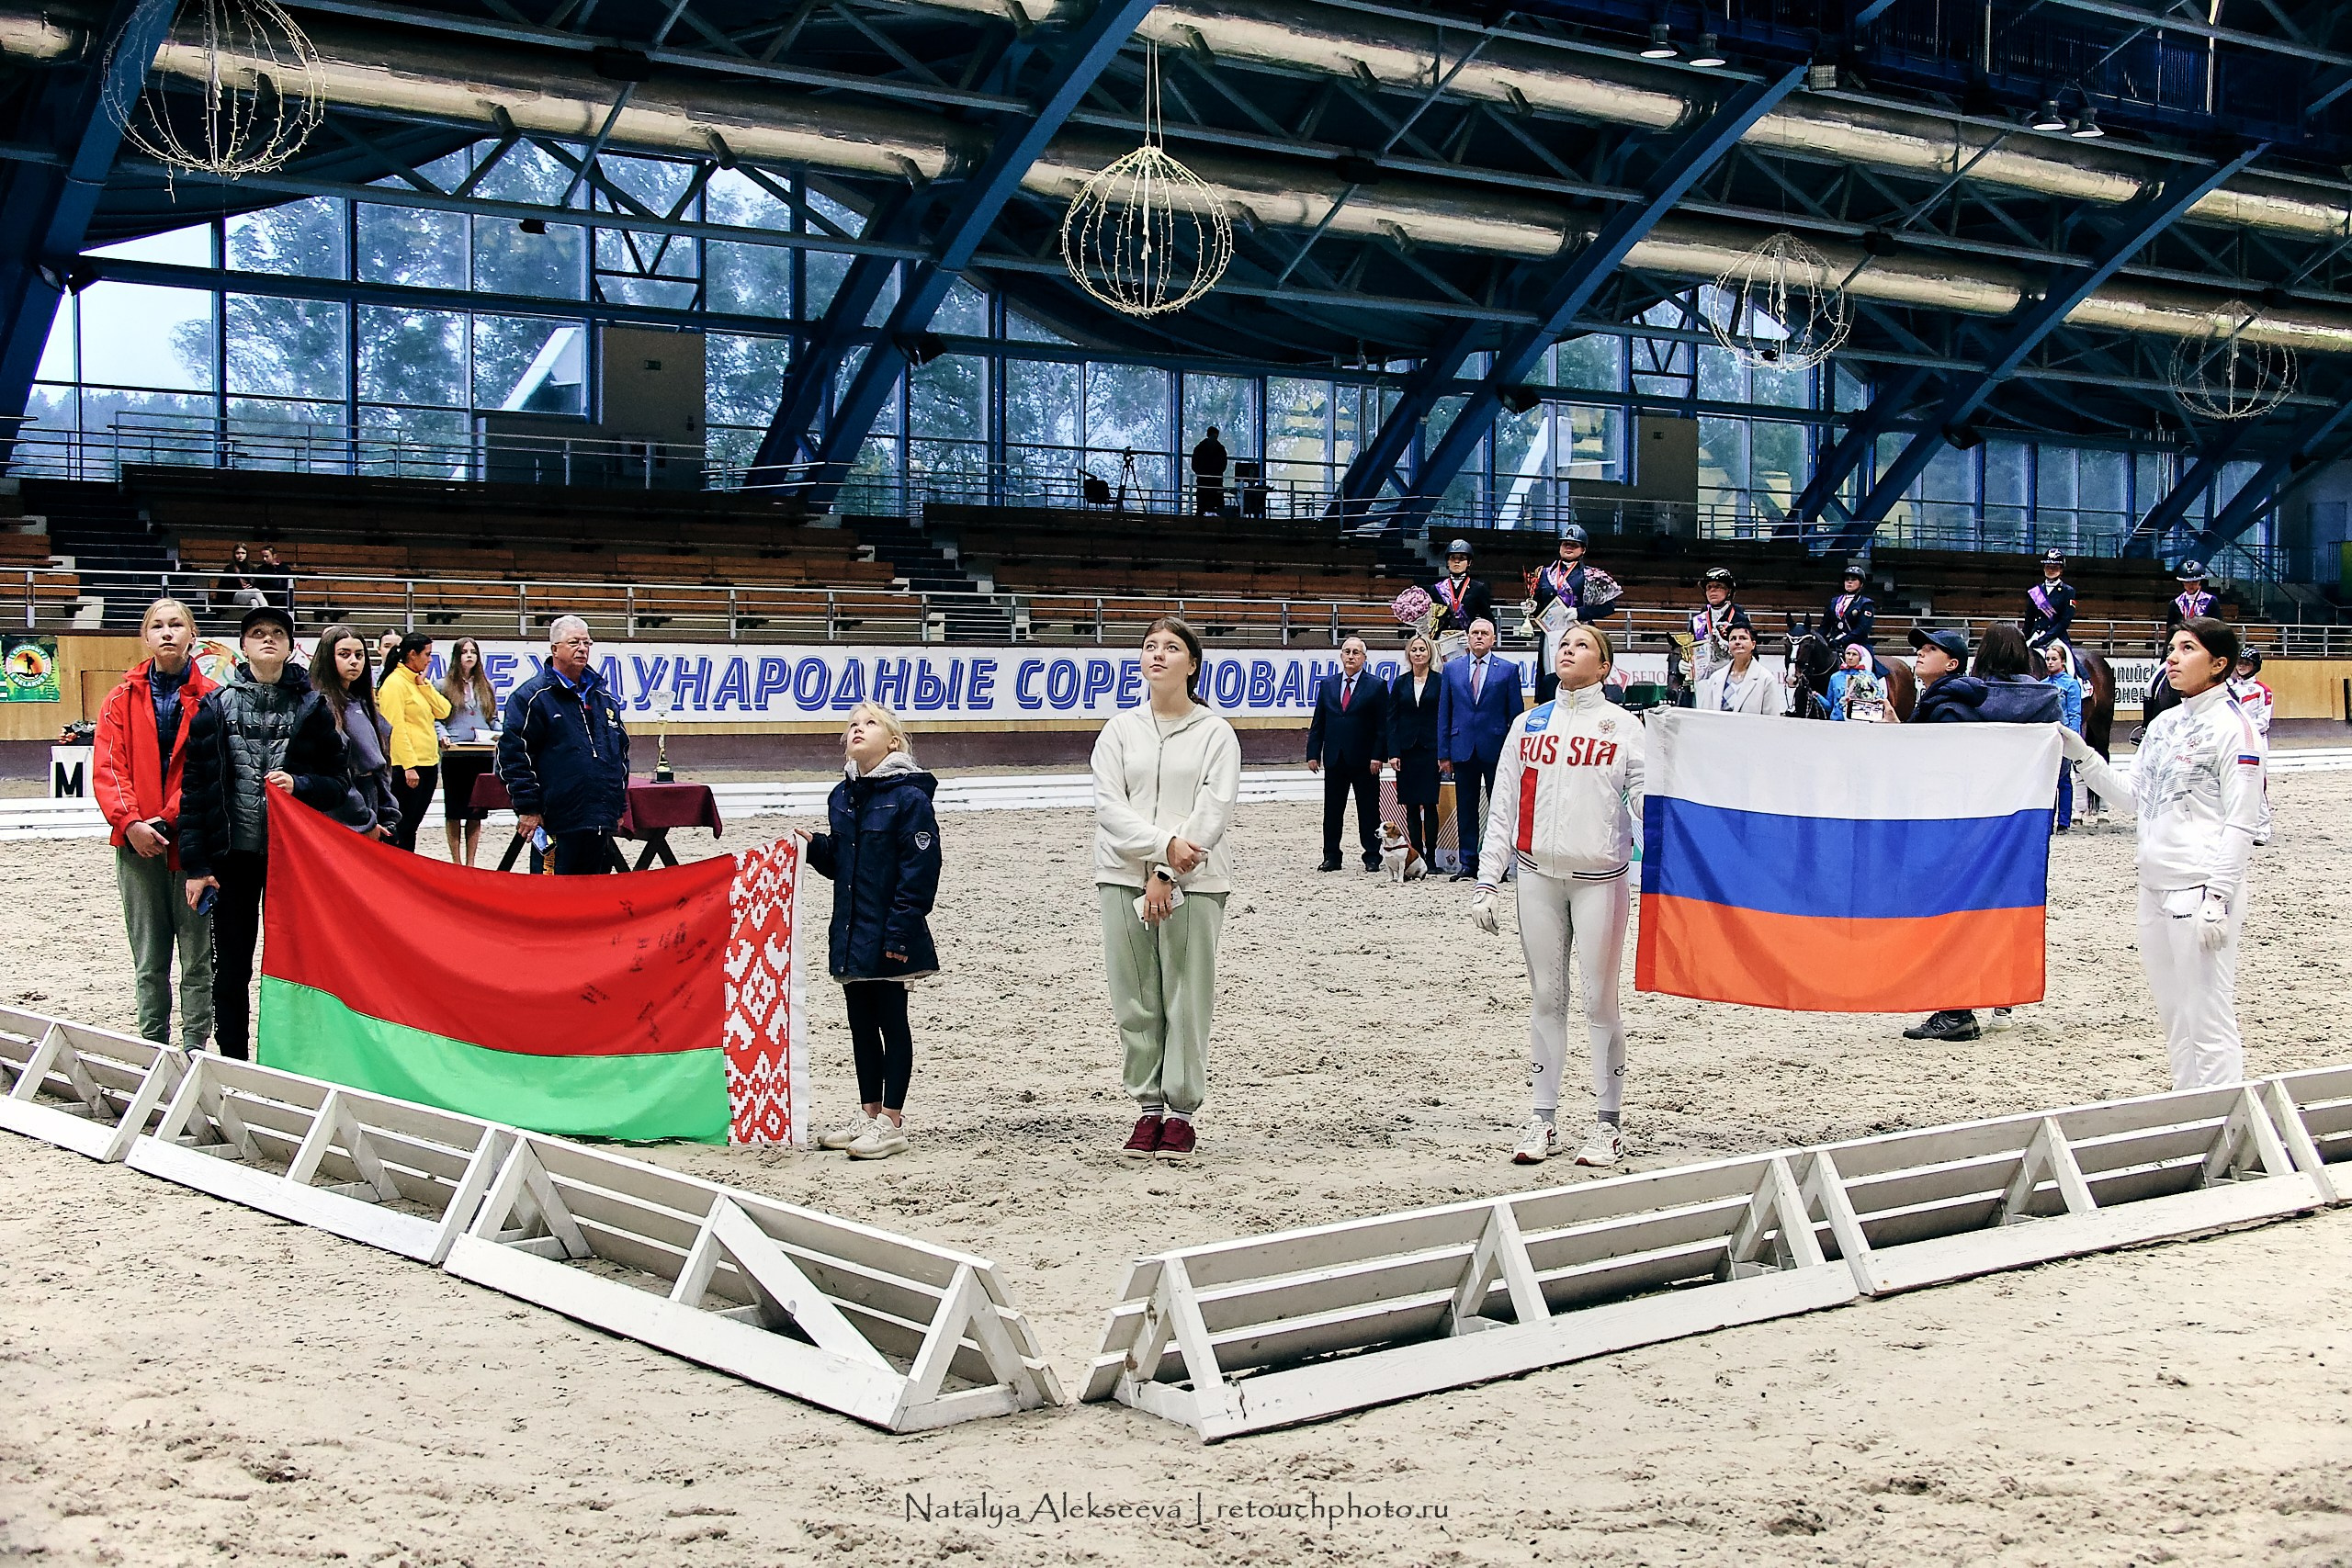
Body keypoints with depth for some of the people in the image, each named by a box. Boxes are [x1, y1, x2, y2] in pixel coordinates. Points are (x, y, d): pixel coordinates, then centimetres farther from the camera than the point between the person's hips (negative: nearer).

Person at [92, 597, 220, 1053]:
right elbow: (107, 769, 1)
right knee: (148, 960, 8)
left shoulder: (210, 699, 2)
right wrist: (130, 822, -13)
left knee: (198, 956, 2)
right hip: (139, 844, 2)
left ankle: (195, 1048, 9)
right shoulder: (122, 701, 9)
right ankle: (153, 1048, 15)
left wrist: (169, 819, -14)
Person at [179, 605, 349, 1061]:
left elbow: (336, 782, 7)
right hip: (232, 855, 0)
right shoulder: (214, 706, 4)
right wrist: (195, 864, -3)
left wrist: (299, 784, -15)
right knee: (231, 969, 5)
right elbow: (193, 787, 2)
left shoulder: (312, 707, 5)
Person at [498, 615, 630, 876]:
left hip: (603, 821, 7)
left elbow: (621, 751, 25)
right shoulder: (532, 696, -4)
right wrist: (527, 808, -12)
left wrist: (620, 805, 21)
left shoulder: (602, 696, 17)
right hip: (558, 823, -7)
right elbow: (512, 753, -9)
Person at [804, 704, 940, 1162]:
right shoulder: (842, 797, 10)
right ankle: (869, 1115, 23)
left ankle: (892, 1123, 7)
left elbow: (920, 870, -15)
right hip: (850, 934, 7)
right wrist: (815, 847, -2)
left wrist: (899, 933, -19)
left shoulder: (909, 797, -12)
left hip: (888, 935, -7)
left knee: (892, 1022, 1)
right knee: (861, 1025, 13)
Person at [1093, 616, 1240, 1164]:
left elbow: (1214, 811, -7)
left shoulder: (1215, 732, 2)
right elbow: (1110, 806, -2)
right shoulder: (1120, 729, 8)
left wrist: (1168, 874, -13)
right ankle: (1148, 1108, 15)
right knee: (1135, 1000, 4)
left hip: (1194, 882, -2)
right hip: (1124, 877, 2)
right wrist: (1164, 844, -16)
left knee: (1188, 999, -1)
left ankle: (1181, 1112, 9)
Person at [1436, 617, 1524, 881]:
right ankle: (1468, 864, 12)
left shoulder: (1508, 669, 2)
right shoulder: (1452, 669, 9)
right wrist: (1444, 753, 4)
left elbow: (1516, 713, 2)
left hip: (1496, 750, -2)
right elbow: (1444, 714, 9)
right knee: (1466, 810, 6)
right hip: (1463, 750, 2)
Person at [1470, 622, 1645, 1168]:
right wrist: (1486, 881, 5)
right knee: (1546, 997, 7)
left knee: (1599, 999, 0)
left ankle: (1608, 1124, 9)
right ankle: (1543, 1119, 15)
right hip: (1538, 875, 3)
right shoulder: (1528, 725, 12)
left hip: (1600, 877, -3)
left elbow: (1646, 796, -3)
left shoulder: (1623, 725, 4)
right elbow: (1503, 807, 11)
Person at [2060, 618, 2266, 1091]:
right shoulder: (2164, 723, 14)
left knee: (2208, 1019, -7)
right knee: (2173, 1016, 13)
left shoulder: (2232, 726, -9)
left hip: (2200, 889, -8)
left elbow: (2240, 824, -13)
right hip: (2155, 887, 8)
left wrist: (2217, 897, -18)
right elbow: (2138, 795, 18)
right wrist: (2083, 756, 9)